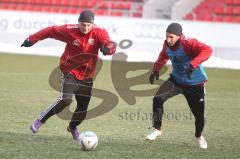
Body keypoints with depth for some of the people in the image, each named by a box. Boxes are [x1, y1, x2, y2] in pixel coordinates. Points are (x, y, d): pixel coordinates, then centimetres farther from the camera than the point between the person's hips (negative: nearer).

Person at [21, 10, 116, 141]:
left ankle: (73, 127, 39)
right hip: (69, 72, -3)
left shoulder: (99, 32, -11)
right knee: (65, 100, -23)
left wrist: (108, 47, -50)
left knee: (83, 106, 8)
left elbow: (109, 44, -26)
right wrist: (32, 39, 6)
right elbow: (50, 31, 0)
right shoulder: (69, 30, -13)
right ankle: (40, 120, -8)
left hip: (87, 75, 3)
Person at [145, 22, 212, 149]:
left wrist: (193, 64, -57)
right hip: (176, 80, 4)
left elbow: (207, 50, -46)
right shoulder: (167, 44, -9)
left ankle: (199, 136, 35)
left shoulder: (188, 44, -29)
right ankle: (157, 129, -3)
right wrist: (156, 70, 20)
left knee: (199, 114, 3)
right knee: (158, 98, -18)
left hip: (195, 85, -4)